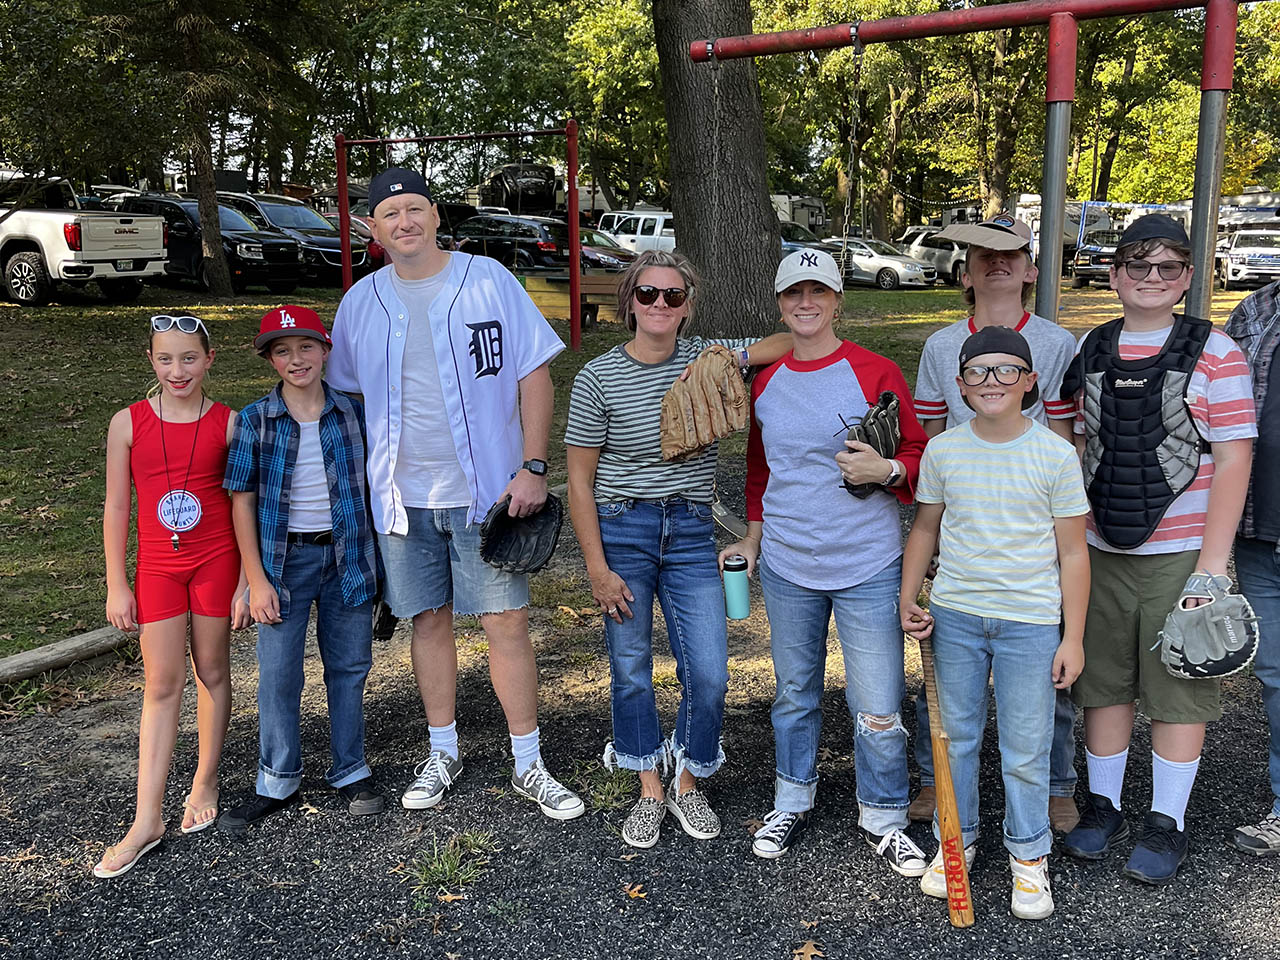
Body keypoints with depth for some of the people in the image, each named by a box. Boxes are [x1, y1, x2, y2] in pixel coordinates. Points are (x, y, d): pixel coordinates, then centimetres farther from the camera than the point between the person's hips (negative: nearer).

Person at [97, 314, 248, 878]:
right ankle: (147, 820, 6)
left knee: (212, 671, 10)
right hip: (157, 565, 1)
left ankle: (206, 782, 29)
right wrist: (116, 586, 1)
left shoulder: (228, 424, -4)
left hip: (217, 559, 0)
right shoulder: (128, 424, -2)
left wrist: (247, 580, -2)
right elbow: (116, 507, 2)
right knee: (161, 685, 1)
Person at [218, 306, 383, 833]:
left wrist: (378, 558, 6)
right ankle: (278, 781, 21)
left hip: (346, 554, 2)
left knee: (349, 666, 10)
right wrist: (256, 579, -7)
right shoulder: (255, 420, -4)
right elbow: (242, 499, -3)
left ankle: (350, 771, 25)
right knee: (278, 674, 4)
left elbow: (369, 485, 8)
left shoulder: (351, 412, 1)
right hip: (284, 557, -1)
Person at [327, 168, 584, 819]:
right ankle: (443, 752, 28)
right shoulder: (361, 301, 6)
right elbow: (346, 394, 16)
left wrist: (533, 466, -11)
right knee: (429, 619, 12)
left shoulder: (488, 280, -3)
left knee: (506, 621, -2)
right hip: (403, 495, 3)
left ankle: (529, 766, 11)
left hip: (487, 489, -3)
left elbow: (534, 374, -3)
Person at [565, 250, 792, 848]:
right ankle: (650, 792, 28)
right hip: (621, 530, -2)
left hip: (690, 533, 2)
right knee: (631, 670, 8)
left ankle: (688, 785, 24)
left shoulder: (705, 358, 1)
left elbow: (793, 343, 6)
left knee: (709, 675, -1)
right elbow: (580, 480, -5)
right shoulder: (598, 378, -7)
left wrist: (734, 357, -12)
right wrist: (597, 567, -9)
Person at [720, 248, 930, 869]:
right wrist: (753, 534, 15)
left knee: (878, 709, 0)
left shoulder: (875, 373, -6)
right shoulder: (764, 381, 6)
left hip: (868, 567, -3)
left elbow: (919, 456, -1)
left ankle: (883, 819, 23)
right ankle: (792, 801, 37)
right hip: (786, 567, 4)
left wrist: (886, 470, -21)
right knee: (795, 693, 18)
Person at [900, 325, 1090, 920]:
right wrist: (908, 601, 2)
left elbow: (1072, 551, -2)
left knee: (1026, 751, 5)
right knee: (955, 736, 13)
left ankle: (1028, 856, 26)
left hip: (1030, 621, -2)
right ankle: (956, 841, 32)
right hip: (954, 615, 2)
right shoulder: (942, 451, 1)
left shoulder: (1055, 454, -6)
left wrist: (1073, 637, -3)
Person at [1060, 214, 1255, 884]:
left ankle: (1166, 824, 21)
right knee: (1103, 682, 12)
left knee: (1177, 692, 6)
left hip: (1180, 555, -3)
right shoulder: (1088, 352, 6)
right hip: (1099, 552, 4)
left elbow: (1232, 462, -8)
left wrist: (1212, 566, -13)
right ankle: (1103, 806, 29)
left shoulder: (1214, 353, -5)